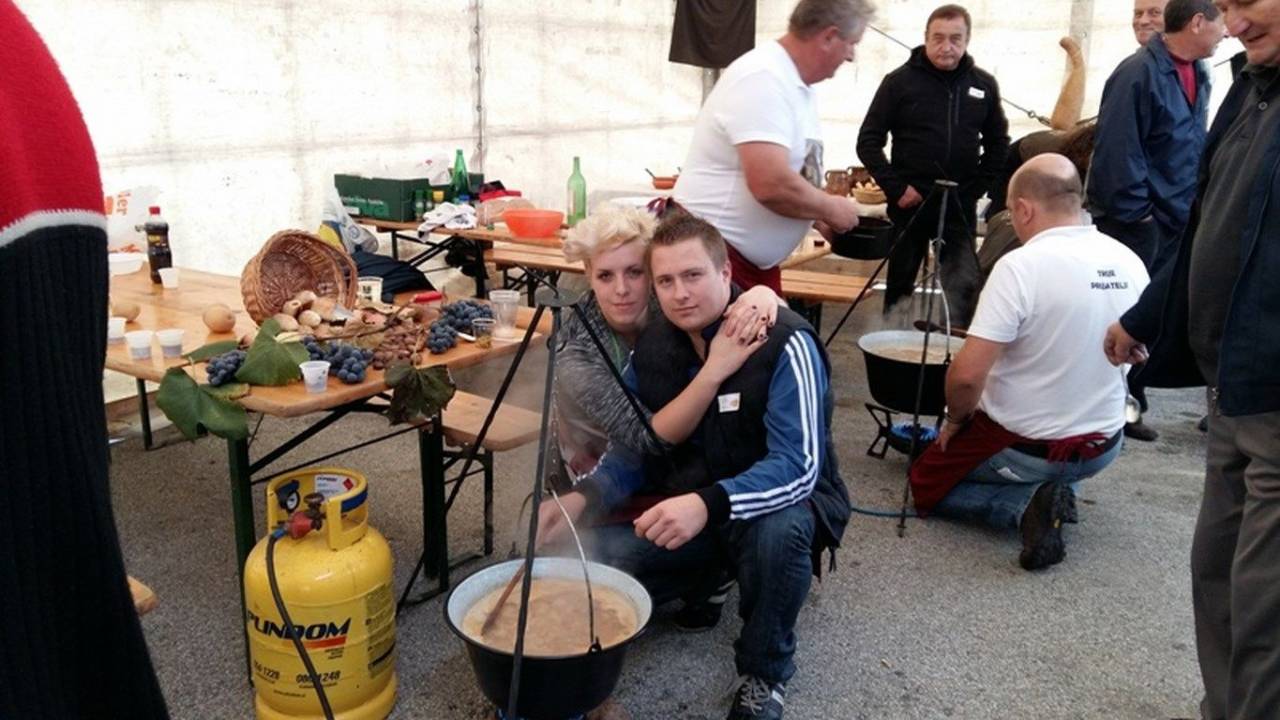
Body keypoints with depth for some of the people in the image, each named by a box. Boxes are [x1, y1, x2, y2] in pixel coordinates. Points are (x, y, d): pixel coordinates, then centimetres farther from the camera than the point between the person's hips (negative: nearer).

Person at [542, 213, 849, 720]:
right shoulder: (649, 347, -6)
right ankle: (704, 572, 15)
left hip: (780, 498, -4)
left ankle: (766, 671, -9)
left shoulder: (785, 344, -23)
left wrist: (710, 503, -46)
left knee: (780, 530, -39)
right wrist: (585, 497, -17)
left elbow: (799, 466, -30)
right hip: (684, 504, 4)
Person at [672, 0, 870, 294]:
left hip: (755, 259, 9)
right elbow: (772, 185, -29)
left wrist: (821, 219, 10)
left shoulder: (798, 86, 9)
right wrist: (831, 209, -13)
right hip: (710, 252, -9)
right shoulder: (763, 79, -20)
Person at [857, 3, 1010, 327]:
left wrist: (977, 187, 3)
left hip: (960, 207, 2)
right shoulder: (900, 81, -2)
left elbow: (998, 143, 16)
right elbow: (868, 141, -3)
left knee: (964, 287, -3)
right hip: (910, 204, -2)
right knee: (899, 285, 9)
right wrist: (896, 189, -11)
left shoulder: (984, 85, 6)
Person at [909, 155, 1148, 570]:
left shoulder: (1021, 266, -24)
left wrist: (956, 419, -5)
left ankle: (1025, 505, -6)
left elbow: (967, 375, -26)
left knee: (926, 485, 17)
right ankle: (1056, 490, 10)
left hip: (1025, 448, -7)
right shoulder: (1130, 263, -3)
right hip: (1104, 447, 7)